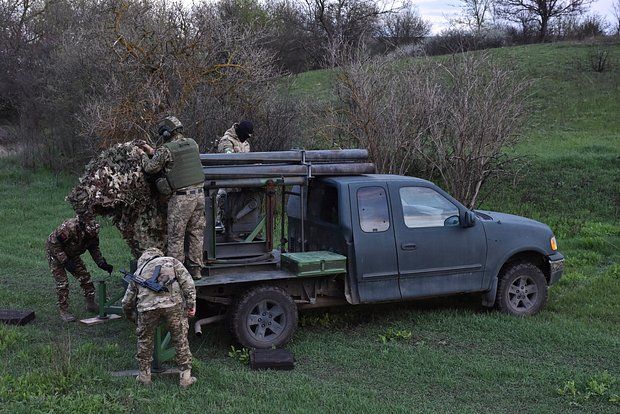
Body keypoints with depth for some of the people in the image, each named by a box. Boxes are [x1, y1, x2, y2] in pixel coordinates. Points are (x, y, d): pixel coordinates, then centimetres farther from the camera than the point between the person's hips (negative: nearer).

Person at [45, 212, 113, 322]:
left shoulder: (92, 231, -19)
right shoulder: (69, 228, -39)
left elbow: (94, 248, -3)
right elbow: (54, 244, -31)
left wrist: (102, 263, -16)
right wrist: (65, 261, -33)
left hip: (71, 254, 6)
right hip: (54, 252, -6)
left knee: (85, 276, 3)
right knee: (62, 283, -13)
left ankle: (91, 304, 17)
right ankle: (63, 311, -4)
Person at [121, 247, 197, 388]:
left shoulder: (138, 273, 32)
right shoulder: (172, 261, 25)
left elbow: (127, 301, 35)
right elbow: (187, 282, 9)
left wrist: (131, 317, 53)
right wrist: (191, 304, 7)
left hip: (147, 306, 2)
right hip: (173, 303, -1)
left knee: (144, 340, 24)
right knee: (181, 339, 13)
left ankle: (144, 375, 30)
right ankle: (185, 377, 16)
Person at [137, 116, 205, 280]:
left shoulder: (166, 149, -11)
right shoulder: (192, 143, 8)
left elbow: (150, 168, -1)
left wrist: (144, 155, 19)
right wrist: (153, 152, 23)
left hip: (181, 197, -6)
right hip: (199, 193, 6)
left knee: (176, 236, 4)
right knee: (196, 233, 13)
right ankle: (195, 269, 18)